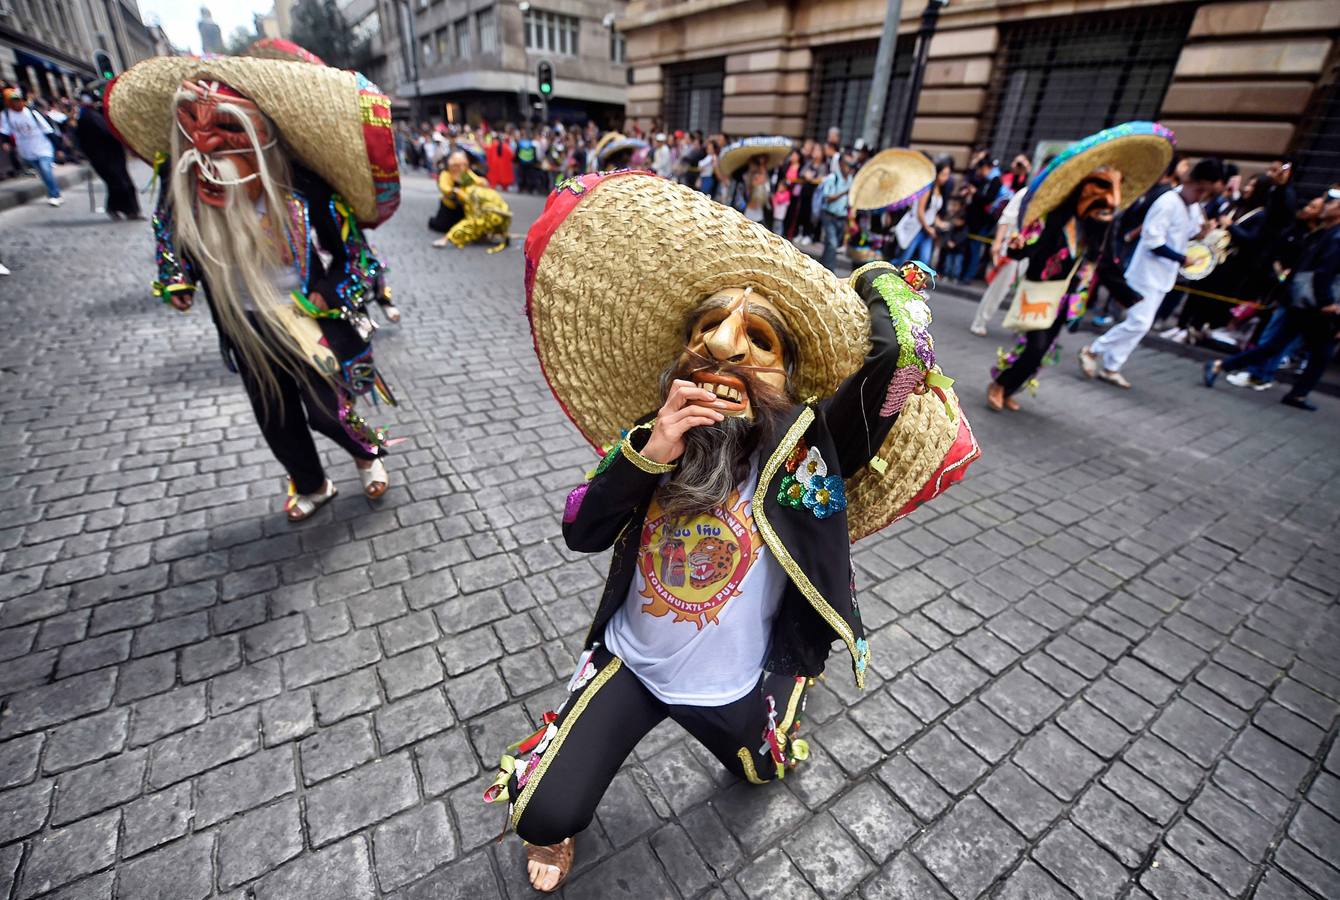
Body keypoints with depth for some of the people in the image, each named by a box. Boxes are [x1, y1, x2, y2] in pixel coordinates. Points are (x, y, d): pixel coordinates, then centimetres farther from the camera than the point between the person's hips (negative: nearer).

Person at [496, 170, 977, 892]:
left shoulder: (805, 449, -24)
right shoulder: (657, 435, -15)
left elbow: (899, 353, -38)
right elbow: (582, 534, -16)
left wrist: (878, 280, -15)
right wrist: (647, 453, -32)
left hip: (731, 687, 0)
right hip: (628, 663, 1)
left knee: (761, 772, 31)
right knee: (546, 816, -4)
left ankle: (771, 734, 67)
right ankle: (553, 833, 36)